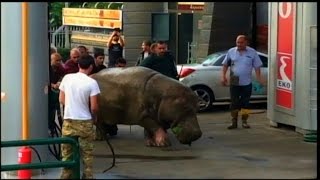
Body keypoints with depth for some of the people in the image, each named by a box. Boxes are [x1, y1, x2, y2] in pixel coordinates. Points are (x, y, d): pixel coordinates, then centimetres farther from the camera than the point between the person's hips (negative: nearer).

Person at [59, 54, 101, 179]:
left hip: (68, 121, 3)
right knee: (87, 153, 7)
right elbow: (94, 107, -11)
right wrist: (94, 117, 9)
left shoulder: (67, 78, -2)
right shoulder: (91, 82, -12)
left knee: (67, 153, 11)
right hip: (85, 122, -3)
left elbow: (61, 100, 7)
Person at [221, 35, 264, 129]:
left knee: (245, 102, 3)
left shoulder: (252, 52, 0)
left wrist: (259, 79, -6)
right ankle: (234, 122, 11)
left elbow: (257, 66, 2)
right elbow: (225, 65, 9)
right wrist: (223, 76, -1)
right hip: (234, 82, 1)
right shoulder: (231, 52, 4)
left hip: (247, 83, -1)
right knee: (234, 102, 3)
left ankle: (244, 121, 13)